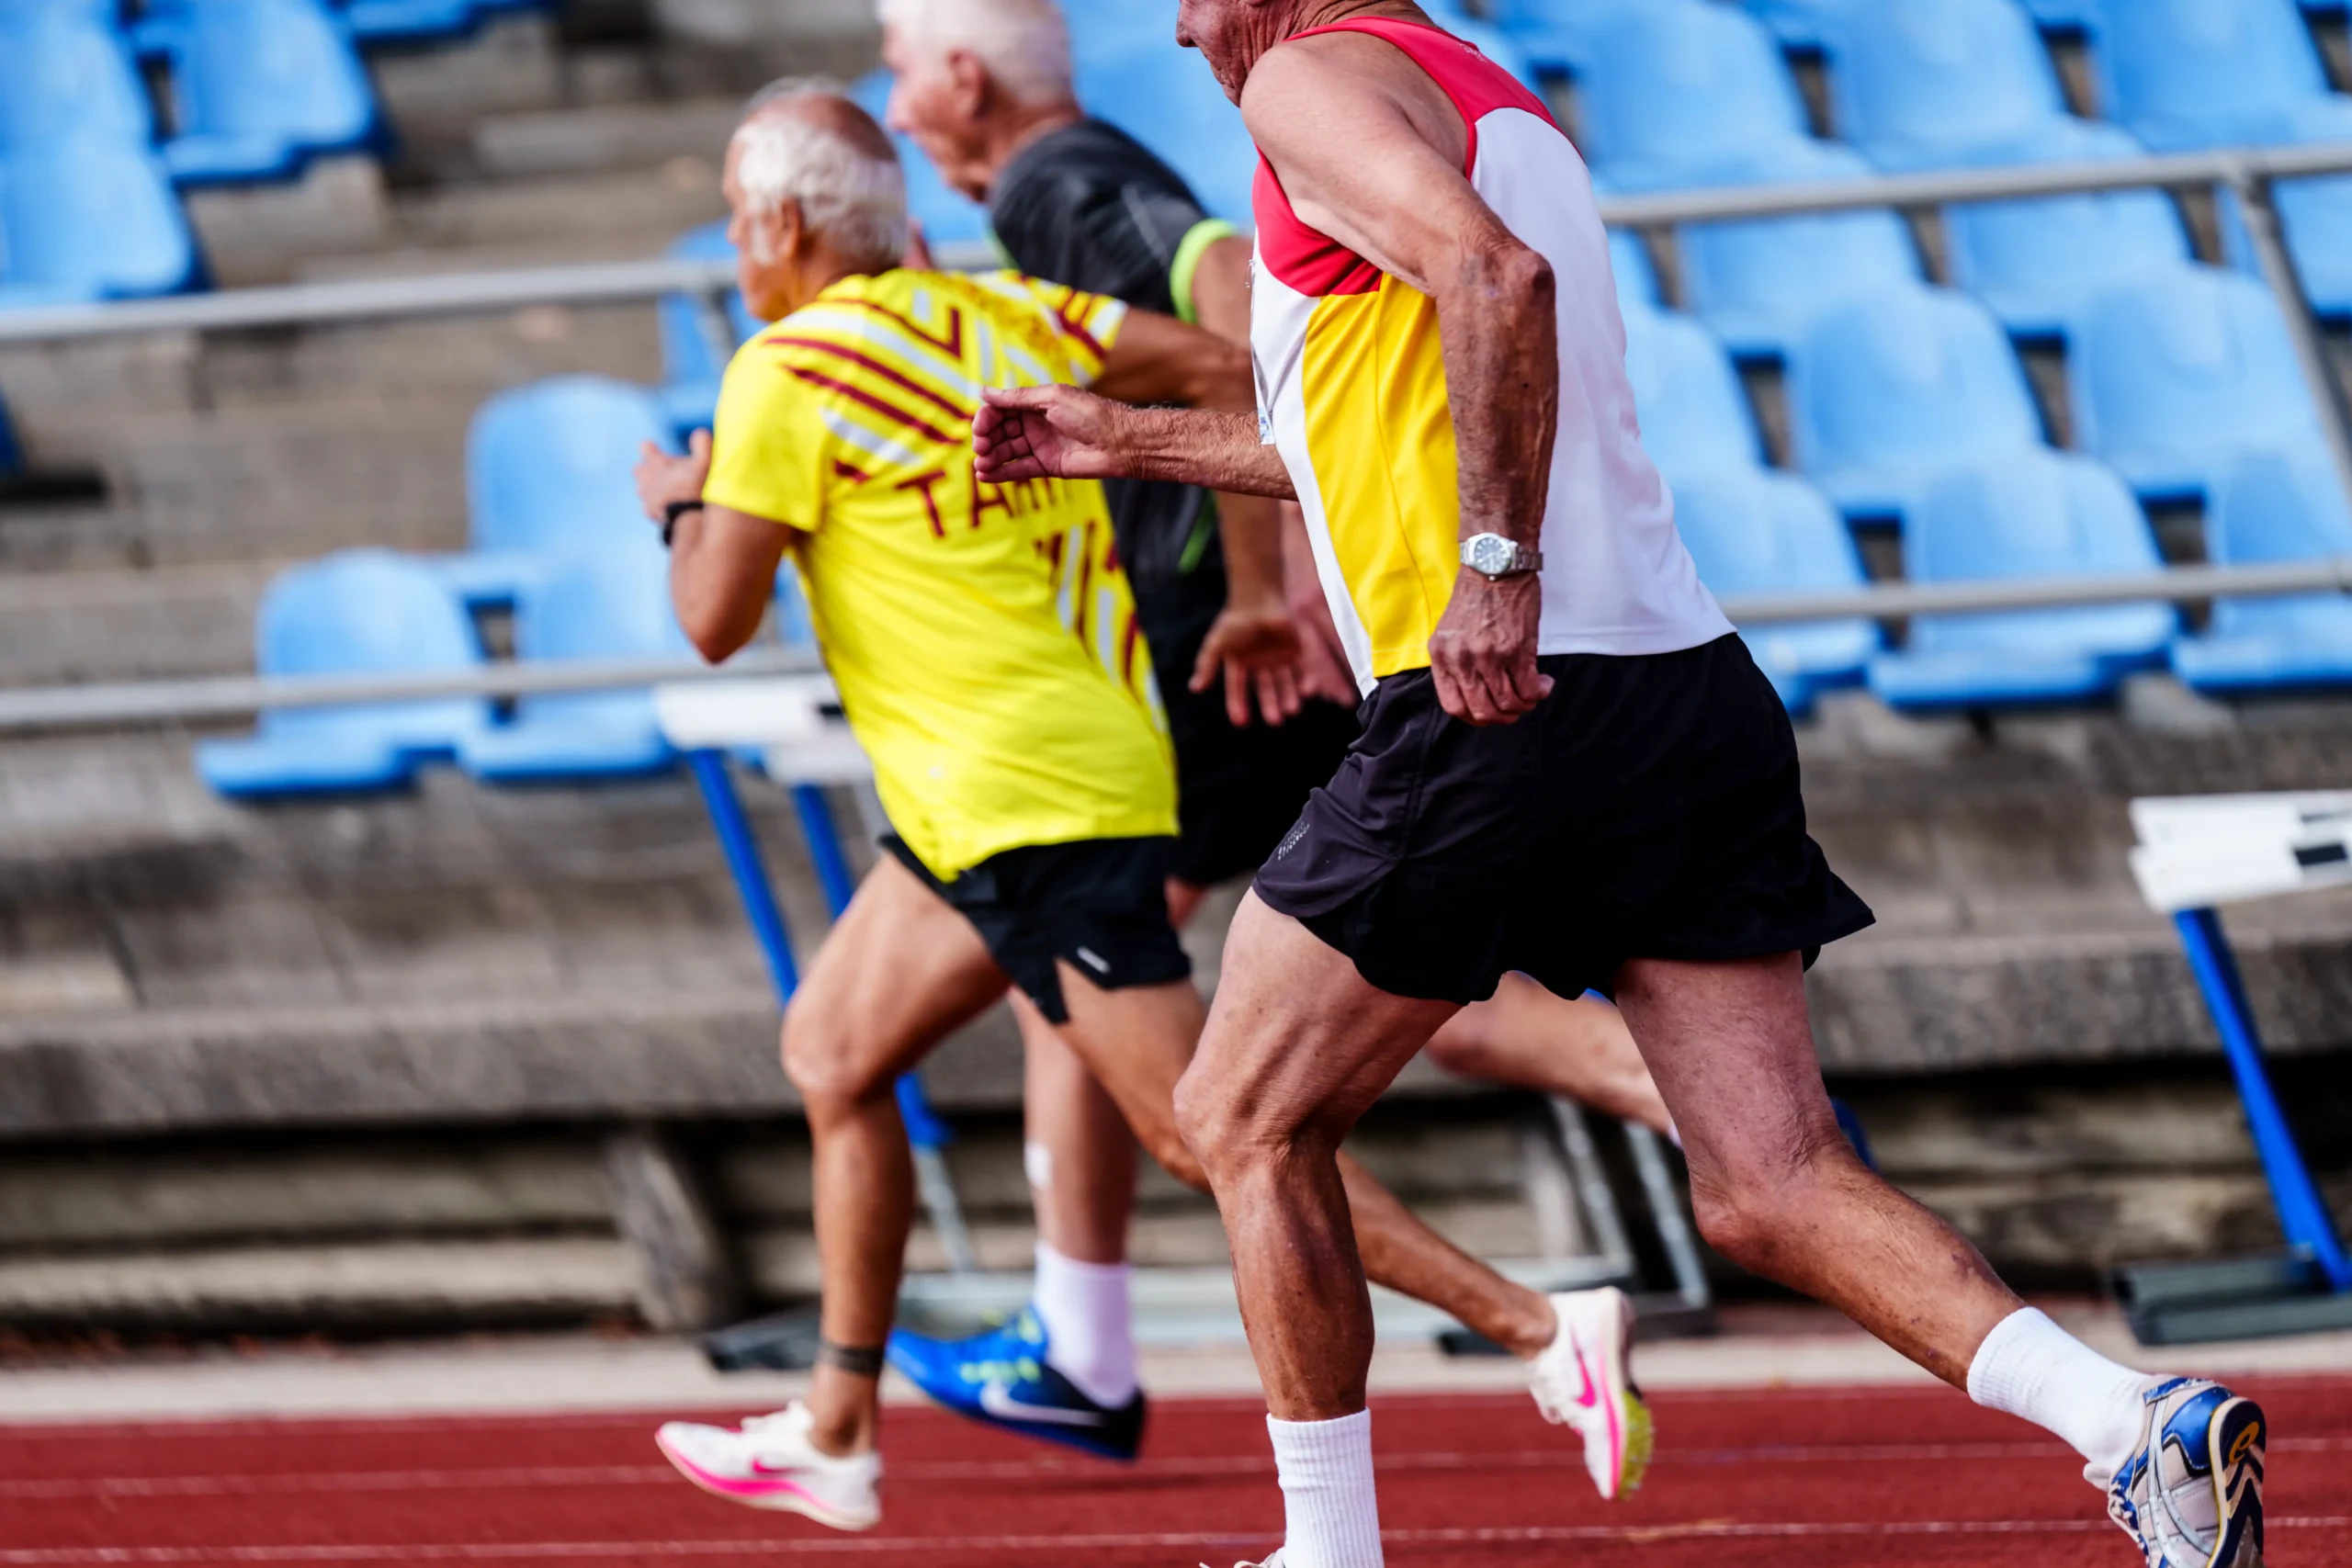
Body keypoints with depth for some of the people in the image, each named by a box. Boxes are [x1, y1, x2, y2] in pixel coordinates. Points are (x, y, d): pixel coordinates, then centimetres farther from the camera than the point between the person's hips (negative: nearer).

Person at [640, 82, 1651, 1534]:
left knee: (1205, 1129, -11)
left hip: (1027, 803, -10)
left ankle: (1537, 1329, -17)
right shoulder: (1000, 315, 12)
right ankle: (834, 1437, 24)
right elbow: (1236, 368, 6)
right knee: (834, 1050, 18)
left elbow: (717, 620, -7)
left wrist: (679, 504, 12)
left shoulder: (786, 376, -9)